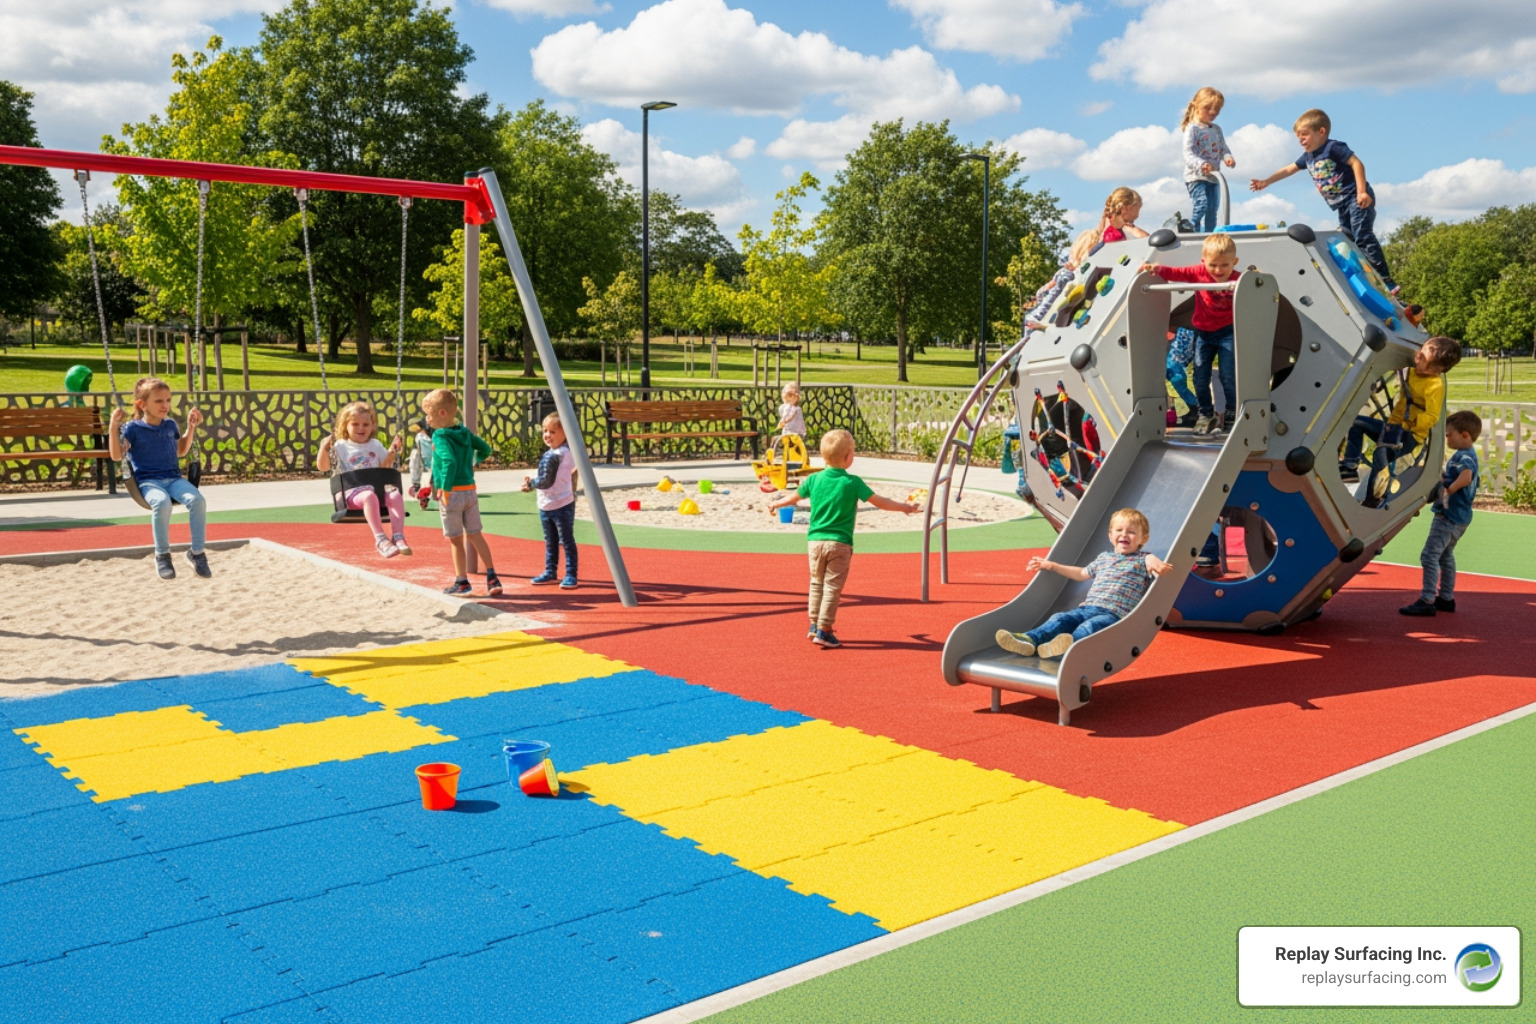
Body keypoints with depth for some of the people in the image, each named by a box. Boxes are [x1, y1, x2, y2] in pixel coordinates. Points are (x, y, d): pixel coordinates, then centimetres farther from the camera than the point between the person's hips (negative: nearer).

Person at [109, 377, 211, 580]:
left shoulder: (170, 425, 16)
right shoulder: (133, 428, 2)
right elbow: (116, 455, -6)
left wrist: (191, 427, 24)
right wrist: (113, 427, -14)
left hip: (174, 478, 4)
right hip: (148, 481, -4)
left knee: (197, 499, -28)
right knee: (161, 502, -39)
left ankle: (197, 552, -14)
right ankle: (162, 555, -19)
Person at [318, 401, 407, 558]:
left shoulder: (376, 445, 21)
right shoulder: (340, 447, 9)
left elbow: (384, 467, 22)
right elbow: (323, 466, 3)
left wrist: (392, 452, 8)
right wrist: (324, 448, -12)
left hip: (377, 488, 4)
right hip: (353, 492, -4)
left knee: (396, 496, -29)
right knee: (369, 496, -40)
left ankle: (398, 536, -35)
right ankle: (380, 539, -44)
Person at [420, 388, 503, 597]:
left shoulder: (440, 437, -15)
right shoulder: (465, 432, 7)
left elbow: (450, 462, -29)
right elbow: (485, 449, 16)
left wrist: (445, 489, -23)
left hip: (452, 493, -7)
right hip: (470, 491, 7)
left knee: (456, 540, 6)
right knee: (475, 535, 12)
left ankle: (462, 582, 13)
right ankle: (492, 577, 7)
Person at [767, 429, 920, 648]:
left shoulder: (814, 479, 4)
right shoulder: (853, 482, -8)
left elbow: (794, 497, 18)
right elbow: (879, 502, -8)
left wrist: (775, 504, 37)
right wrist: (906, 507, 3)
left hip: (815, 540, 4)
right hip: (840, 543, -4)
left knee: (817, 583, 18)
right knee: (832, 588, -1)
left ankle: (814, 625, 23)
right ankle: (824, 632, -2)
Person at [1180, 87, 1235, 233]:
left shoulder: (1216, 129, 13)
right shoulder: (1192, 128, -9)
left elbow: (1223, 148, 14)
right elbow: (1188, 153, -19)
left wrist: (1228, 158, -10)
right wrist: (1201, 164, -36)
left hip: (1213, 176, 8)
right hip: (1196, 176, -7)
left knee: (1212, 209, 12)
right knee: (1201, 205, -23)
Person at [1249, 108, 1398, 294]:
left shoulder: (1333, 147, -10)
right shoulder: (1308, 156, 16)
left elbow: (1357, 163, -16)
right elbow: (1288, 169, 29)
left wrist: (1362, 192, -23)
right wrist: (1266, 182, 30)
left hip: (1358, 200, -10)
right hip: (1342, 206, 10)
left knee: (1363, 237, -19)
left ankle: (1386, 281, -23)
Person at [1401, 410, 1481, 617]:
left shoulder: (1464, 456, -19)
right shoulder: (1465, 454, 13)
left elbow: (1466, 476, -39)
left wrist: (1448, 491, -29)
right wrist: (1441, 478, 11)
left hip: (1449, 515, -11)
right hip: (1460, 516, 11)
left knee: (1430, 556, -10)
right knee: (1445, 555, 21)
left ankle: (1427, 601, -10)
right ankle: (1446, 598, 30)